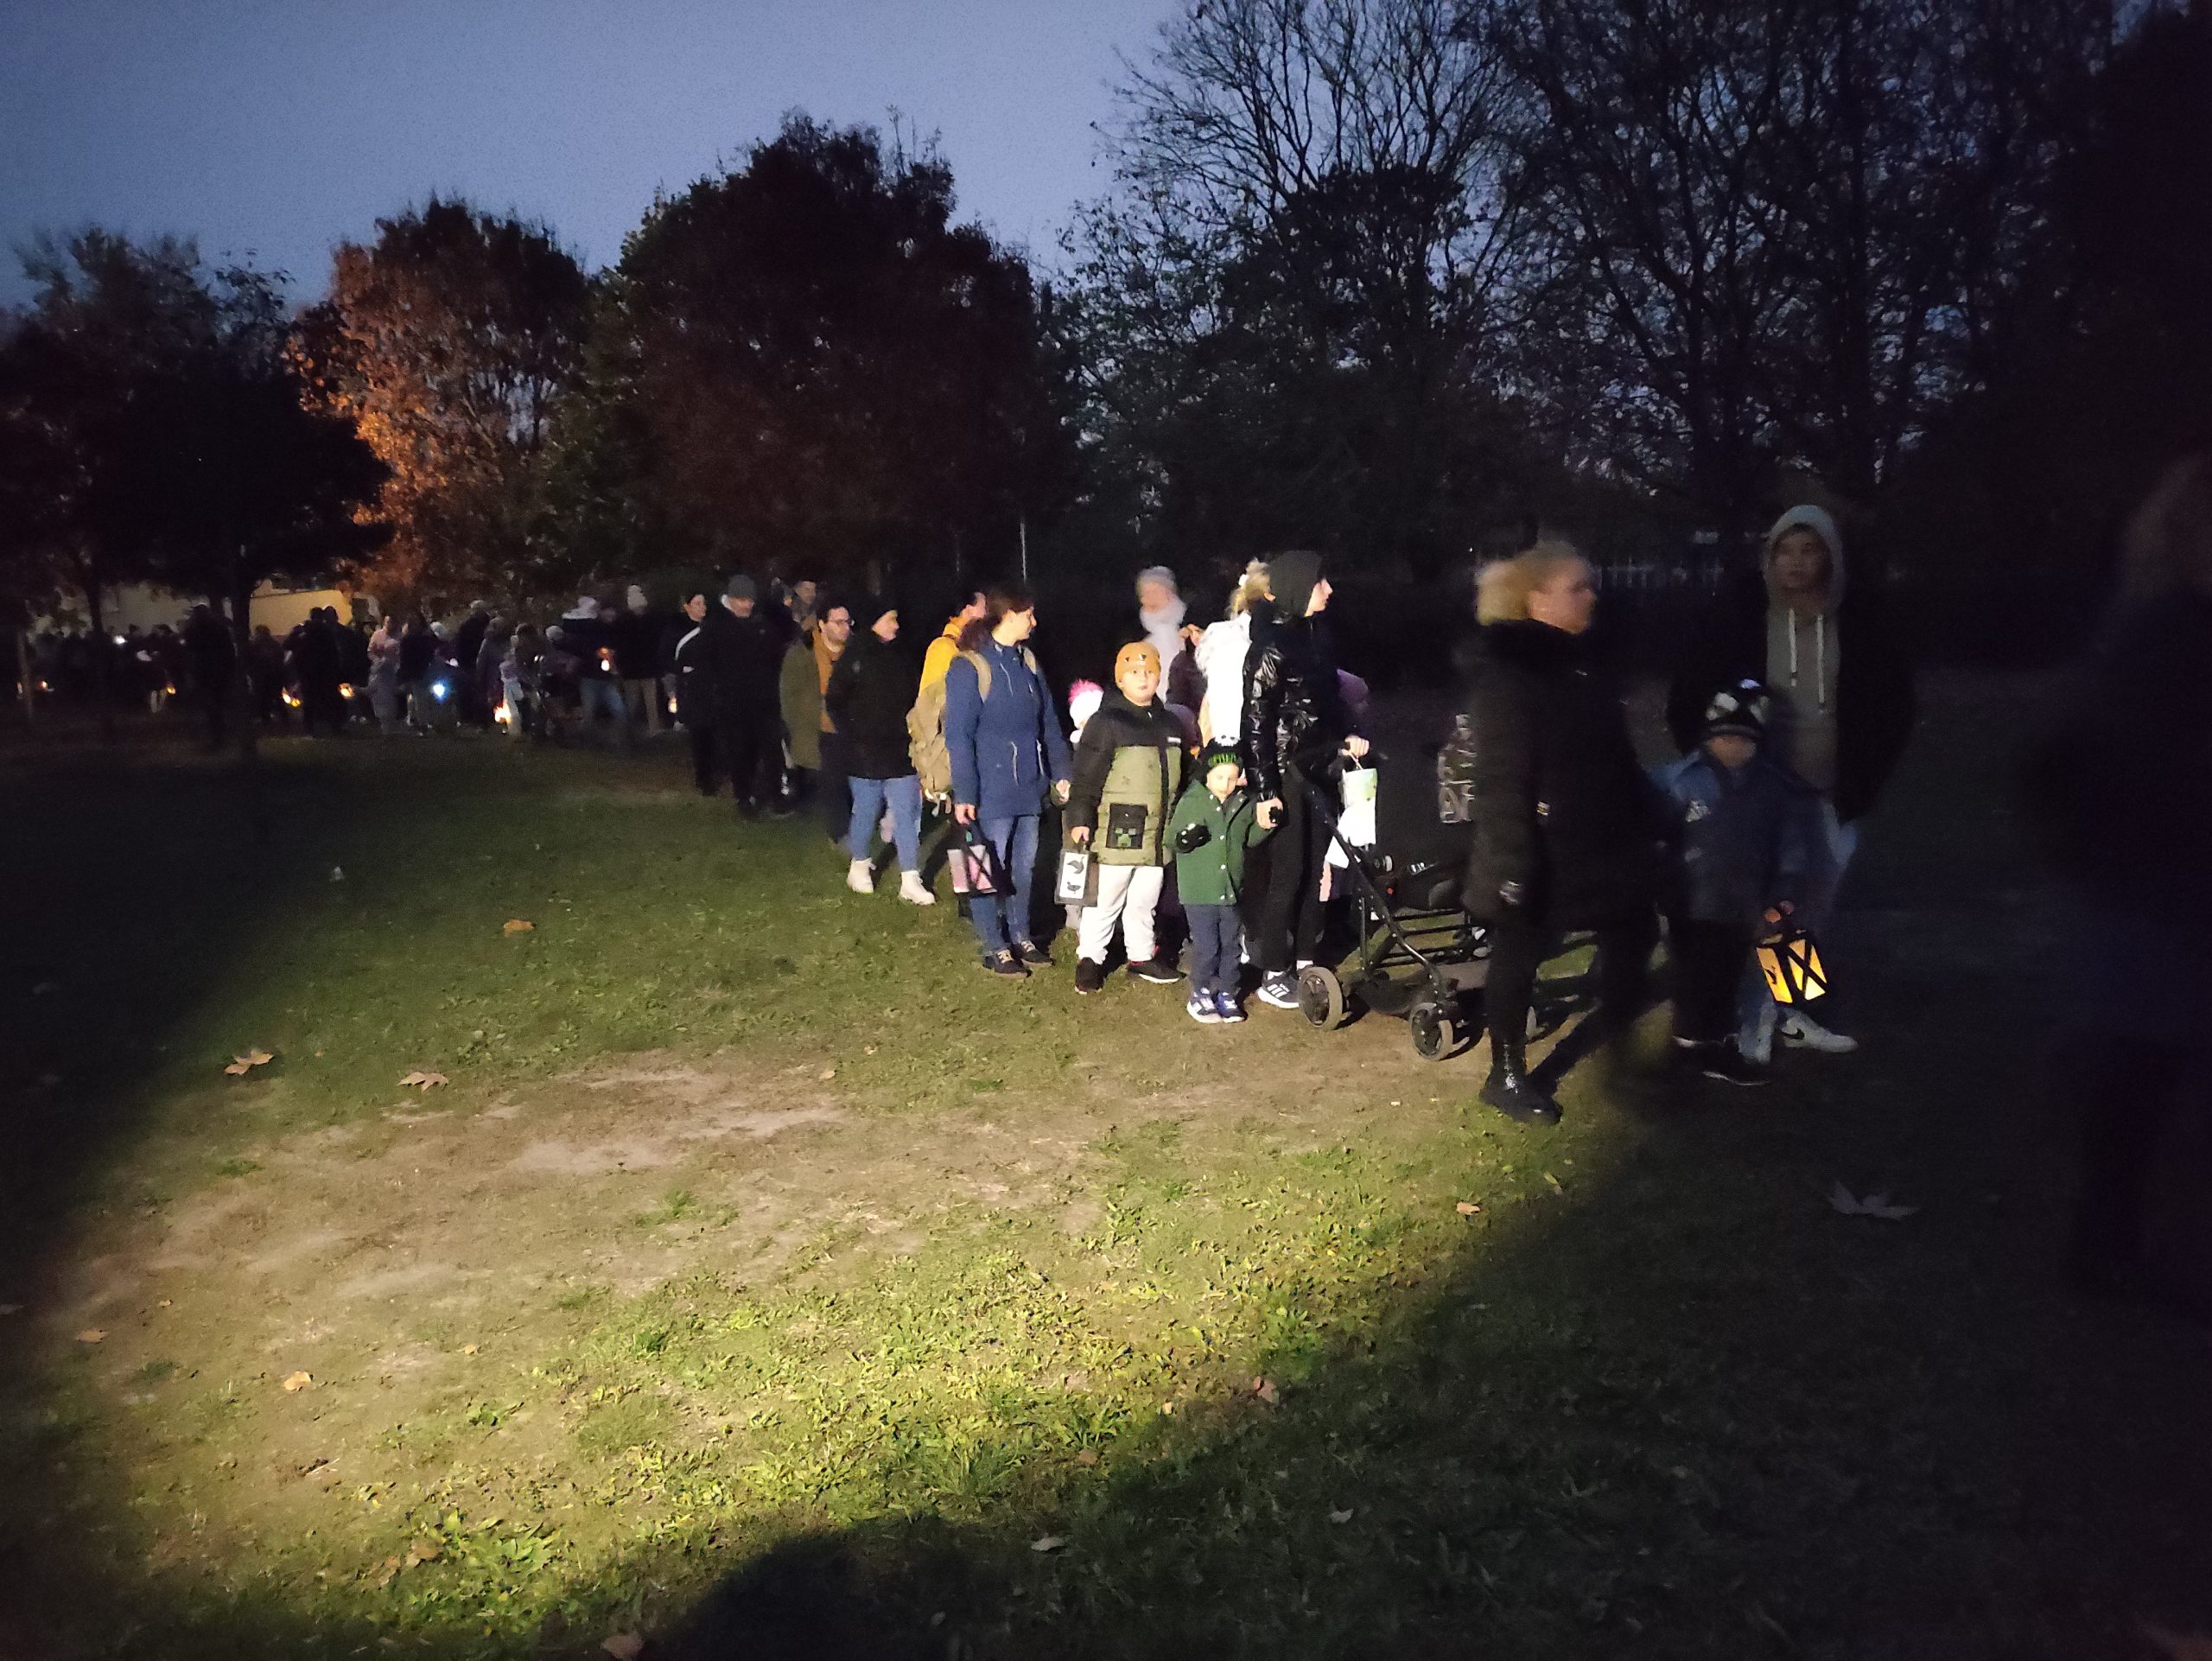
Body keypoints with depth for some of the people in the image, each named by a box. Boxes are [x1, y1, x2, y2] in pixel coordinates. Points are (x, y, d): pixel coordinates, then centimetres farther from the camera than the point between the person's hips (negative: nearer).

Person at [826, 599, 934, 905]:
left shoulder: (901, 658, 7)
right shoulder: (853, 658, -6)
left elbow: (914, 699, 14)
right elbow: (833, 702, -2)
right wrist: (852, 739, -6)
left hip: (900, 752, 4)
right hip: (866, 754, -4)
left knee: (907, 814, 0)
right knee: (866, 812, 8)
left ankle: (910, 882, 3)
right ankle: (860, 866, 31)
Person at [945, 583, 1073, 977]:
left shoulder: (1026, 662, 10)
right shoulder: (970, 667, -12)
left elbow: (1049, 722, 14)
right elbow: (959, 735, -14)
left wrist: (1060, 772, 10)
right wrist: (964, 792, -17)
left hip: (1029, 786, 7)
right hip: (992, 790, -7)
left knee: (1024, 866, 15)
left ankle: (1020, 937, 30)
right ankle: (995, 948, 16)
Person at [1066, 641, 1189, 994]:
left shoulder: (1170, 724, 13)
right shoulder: (1106, 723, -10)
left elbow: (1179, 777, 22)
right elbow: (1086, 777, -14)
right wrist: (1079, 819, -20)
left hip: (1158, 836, 6)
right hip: (1116, 834, -6)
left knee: (1145, 901, 18)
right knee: (1105, 901, 1)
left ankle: (1142, 957, 31)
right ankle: (1090, 960, 14)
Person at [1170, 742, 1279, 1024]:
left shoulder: (1244, 804, 4)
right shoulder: (1191, 802, -7)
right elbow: (1171, 837, -3)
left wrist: (1262, 827, 0)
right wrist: (1184, 840, -24)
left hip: (1232, 891, 4)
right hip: (1199, 891, -4)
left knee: (1230, 945, 12)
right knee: (1206, 946, -2)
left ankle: (1226, 993, 25)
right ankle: (1200, 995, 14)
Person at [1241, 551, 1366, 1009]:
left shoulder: (1314, 636, 7)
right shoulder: (1271, 646, -16)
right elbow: (1256, 720, -17)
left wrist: (1346, 735, 4)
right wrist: (1265, 787, -19)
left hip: (1316, 767, 7)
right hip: (1286, 772, -7)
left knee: (1316, 867, 12)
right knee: (1287, 873, -1)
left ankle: (1304, 962, 24)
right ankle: (1272, 976, 11)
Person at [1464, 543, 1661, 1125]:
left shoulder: (1582, 662, 9)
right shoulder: (1506, 674, -18)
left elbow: (1615, 754, 16)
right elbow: (1501, 780, -23)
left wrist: (1646, 822, 16)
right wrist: (1513, 865, -26)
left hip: (1600, 840, 8)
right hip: (1539, 853, -8)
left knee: (1635, 925, 14)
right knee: (1519, 954, 6)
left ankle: (1620, 1039, 37)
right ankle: (1506, 1076, 21)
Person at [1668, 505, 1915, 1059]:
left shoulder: (1859, 618, -1)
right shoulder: (1742, 614, -7)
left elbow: (1892, 701, 9)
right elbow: (1689, 692, -1)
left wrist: (1863, 779, 3)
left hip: (1831, 796, 3)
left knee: (1812, 914, 14)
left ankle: (1791, 1013, 29)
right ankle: (1752, 1022, 11)